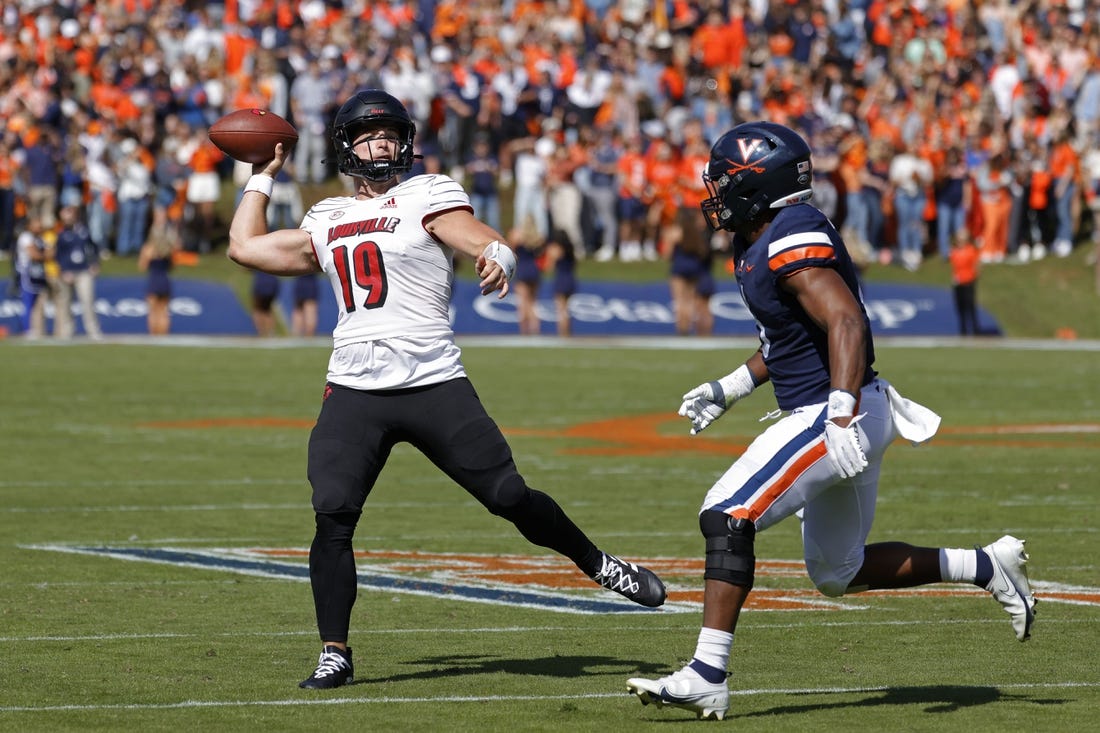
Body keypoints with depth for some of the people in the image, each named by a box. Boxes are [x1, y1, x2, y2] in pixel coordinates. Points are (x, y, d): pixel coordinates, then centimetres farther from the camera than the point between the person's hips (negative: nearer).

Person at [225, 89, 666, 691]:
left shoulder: (427, 196, 4)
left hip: (433, 386, -3)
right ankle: (335, 654, -4)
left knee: (509, 495, -4)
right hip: (353, 392, 3)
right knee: (332, 515, -13)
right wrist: (264, 175, 31)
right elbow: (245, 247, 27)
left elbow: (487, 244, -11)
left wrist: (495, 261, -35)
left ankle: (600, 566, 21)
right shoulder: (327, 222, 19)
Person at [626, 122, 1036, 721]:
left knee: (726, 518, -16)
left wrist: (842, 417, -38)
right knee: (839, 574, 19)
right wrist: (728, 389, 24)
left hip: (833, 415, -11)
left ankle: (706, 678, -18)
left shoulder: (795, 242, -18)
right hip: (823, 416, 11)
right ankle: (987, 567, 26)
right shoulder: (761, 244, 13)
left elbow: (846, 323, -29)